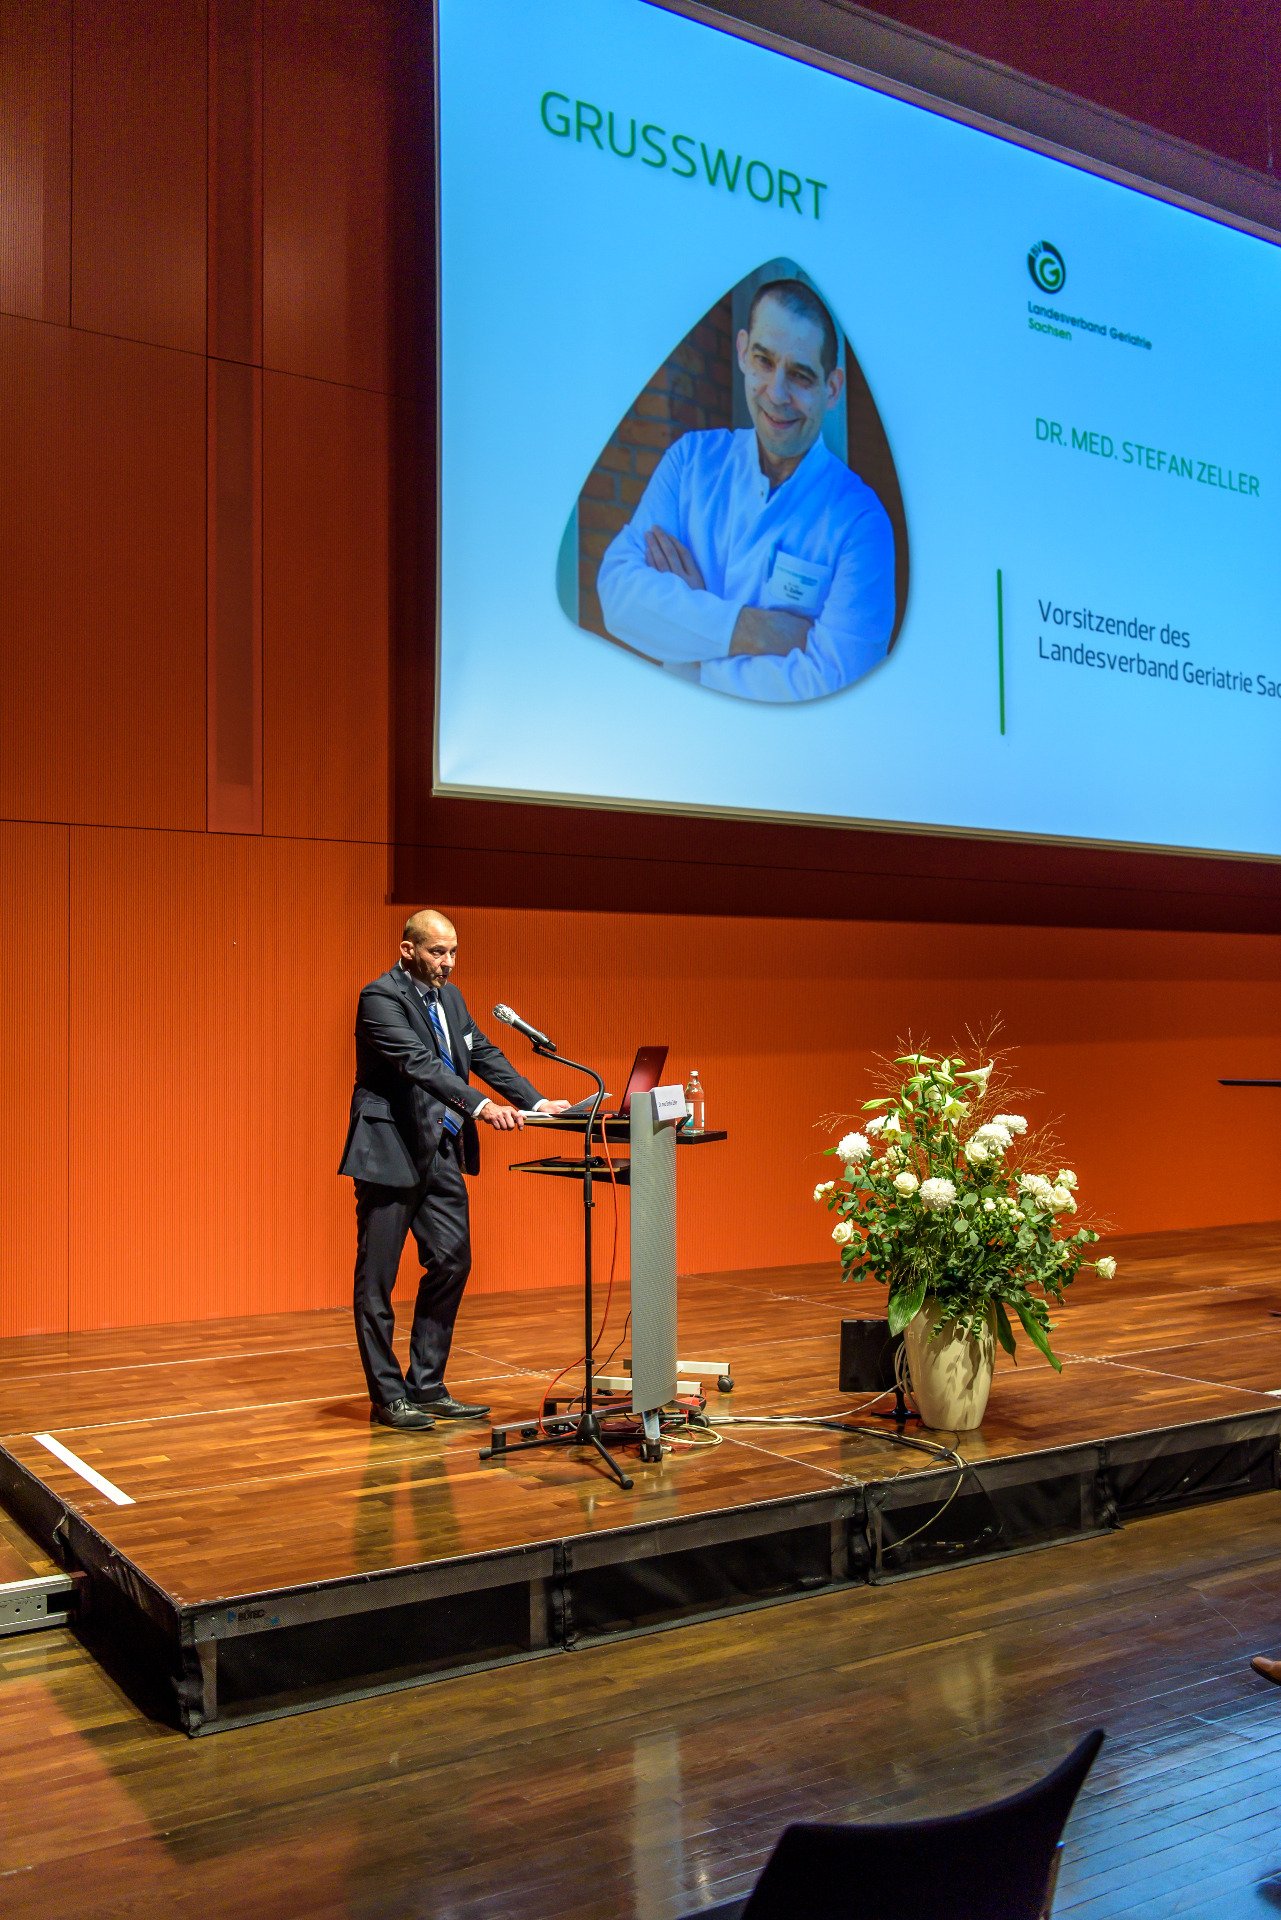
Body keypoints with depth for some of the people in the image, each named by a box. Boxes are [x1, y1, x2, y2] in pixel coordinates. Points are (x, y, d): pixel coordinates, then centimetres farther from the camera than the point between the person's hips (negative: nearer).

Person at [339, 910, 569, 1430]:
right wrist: (480, 1106, -36)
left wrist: (535, 1101, -2)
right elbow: (418, 1062, -26)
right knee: (377, 1277, 2)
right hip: (391, 1151, -8)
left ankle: (427, 1387, 19)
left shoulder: (449, 997, 12)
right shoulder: (381, 997, -14)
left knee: (452, 1262, 8)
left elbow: (484, 1054, 11)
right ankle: (387, 1396, 13)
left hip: (440, 1152, 8)